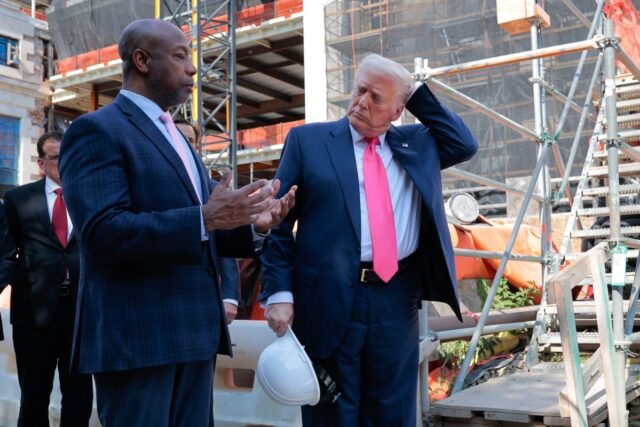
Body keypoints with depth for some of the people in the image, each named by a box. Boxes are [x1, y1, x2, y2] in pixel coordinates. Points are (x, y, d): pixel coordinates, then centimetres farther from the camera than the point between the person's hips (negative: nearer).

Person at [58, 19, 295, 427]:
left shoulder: (177, 139, 21)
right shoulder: (97, 130, -6)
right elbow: (103, 232, -20)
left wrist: (253, 225, 0)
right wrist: (203, 219, -26)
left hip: (195, 331, 8)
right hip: (137, 335, -8)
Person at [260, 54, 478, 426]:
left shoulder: (415, 144, 15)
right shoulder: (308, 140, 3)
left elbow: (465, 145, 7)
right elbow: (278, 221, 0)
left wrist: (417, 93, 6)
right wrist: (279, 293, -9)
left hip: (397, 301, 3)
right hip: (330, 301, -3)